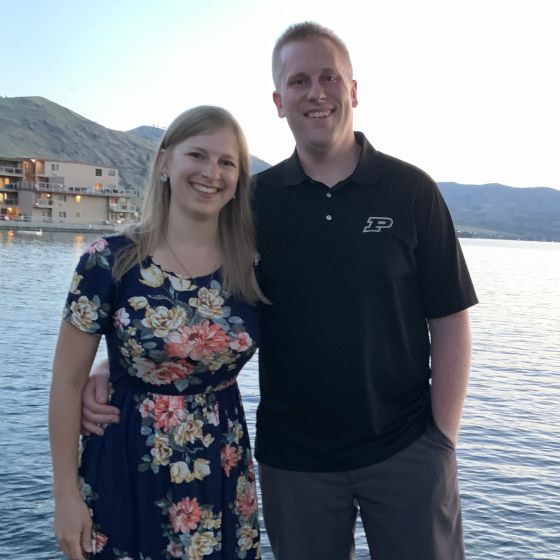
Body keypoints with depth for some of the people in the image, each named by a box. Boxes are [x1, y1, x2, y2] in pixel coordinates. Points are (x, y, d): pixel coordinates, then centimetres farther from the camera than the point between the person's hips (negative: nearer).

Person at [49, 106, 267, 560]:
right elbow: (68, 381, -7)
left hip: (223, 476, 3)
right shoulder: (110, 260, -13)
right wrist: (66, 492, -6)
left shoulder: (253, 266, -5)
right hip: (124, 474, -2)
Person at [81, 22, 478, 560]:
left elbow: (449, 321, -2)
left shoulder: (411, 190, -4)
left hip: (404, 451, 0)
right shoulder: (255, 200, -1)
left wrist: (443, 437, -7)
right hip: (292, 458, 1)